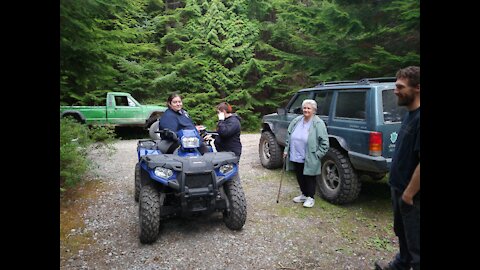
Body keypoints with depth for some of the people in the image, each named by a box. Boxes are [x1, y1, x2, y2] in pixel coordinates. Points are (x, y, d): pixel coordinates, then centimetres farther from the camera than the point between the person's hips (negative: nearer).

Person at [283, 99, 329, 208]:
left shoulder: (318, 123, -12)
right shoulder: (296, 121, 6)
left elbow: (324, 142, -12)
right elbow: (288, 136, 15)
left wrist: (317, 155, -14)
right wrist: (286, 150, 10)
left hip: (309, 159, -6)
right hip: (295, 157, 6)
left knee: (309, 177, 7)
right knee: (299, 177, 17)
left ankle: (310, 198, 24)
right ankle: (304, 194, 36)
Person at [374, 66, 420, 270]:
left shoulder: (418, 118, -23)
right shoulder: (409, 114, 8)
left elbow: (422, 162, -26)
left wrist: (409, 193, -19)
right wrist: (400, 188, 18)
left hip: (411, 194, -9)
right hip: (400, 187, 10)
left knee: (414, 240, 7)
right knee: (402, 232, 26)